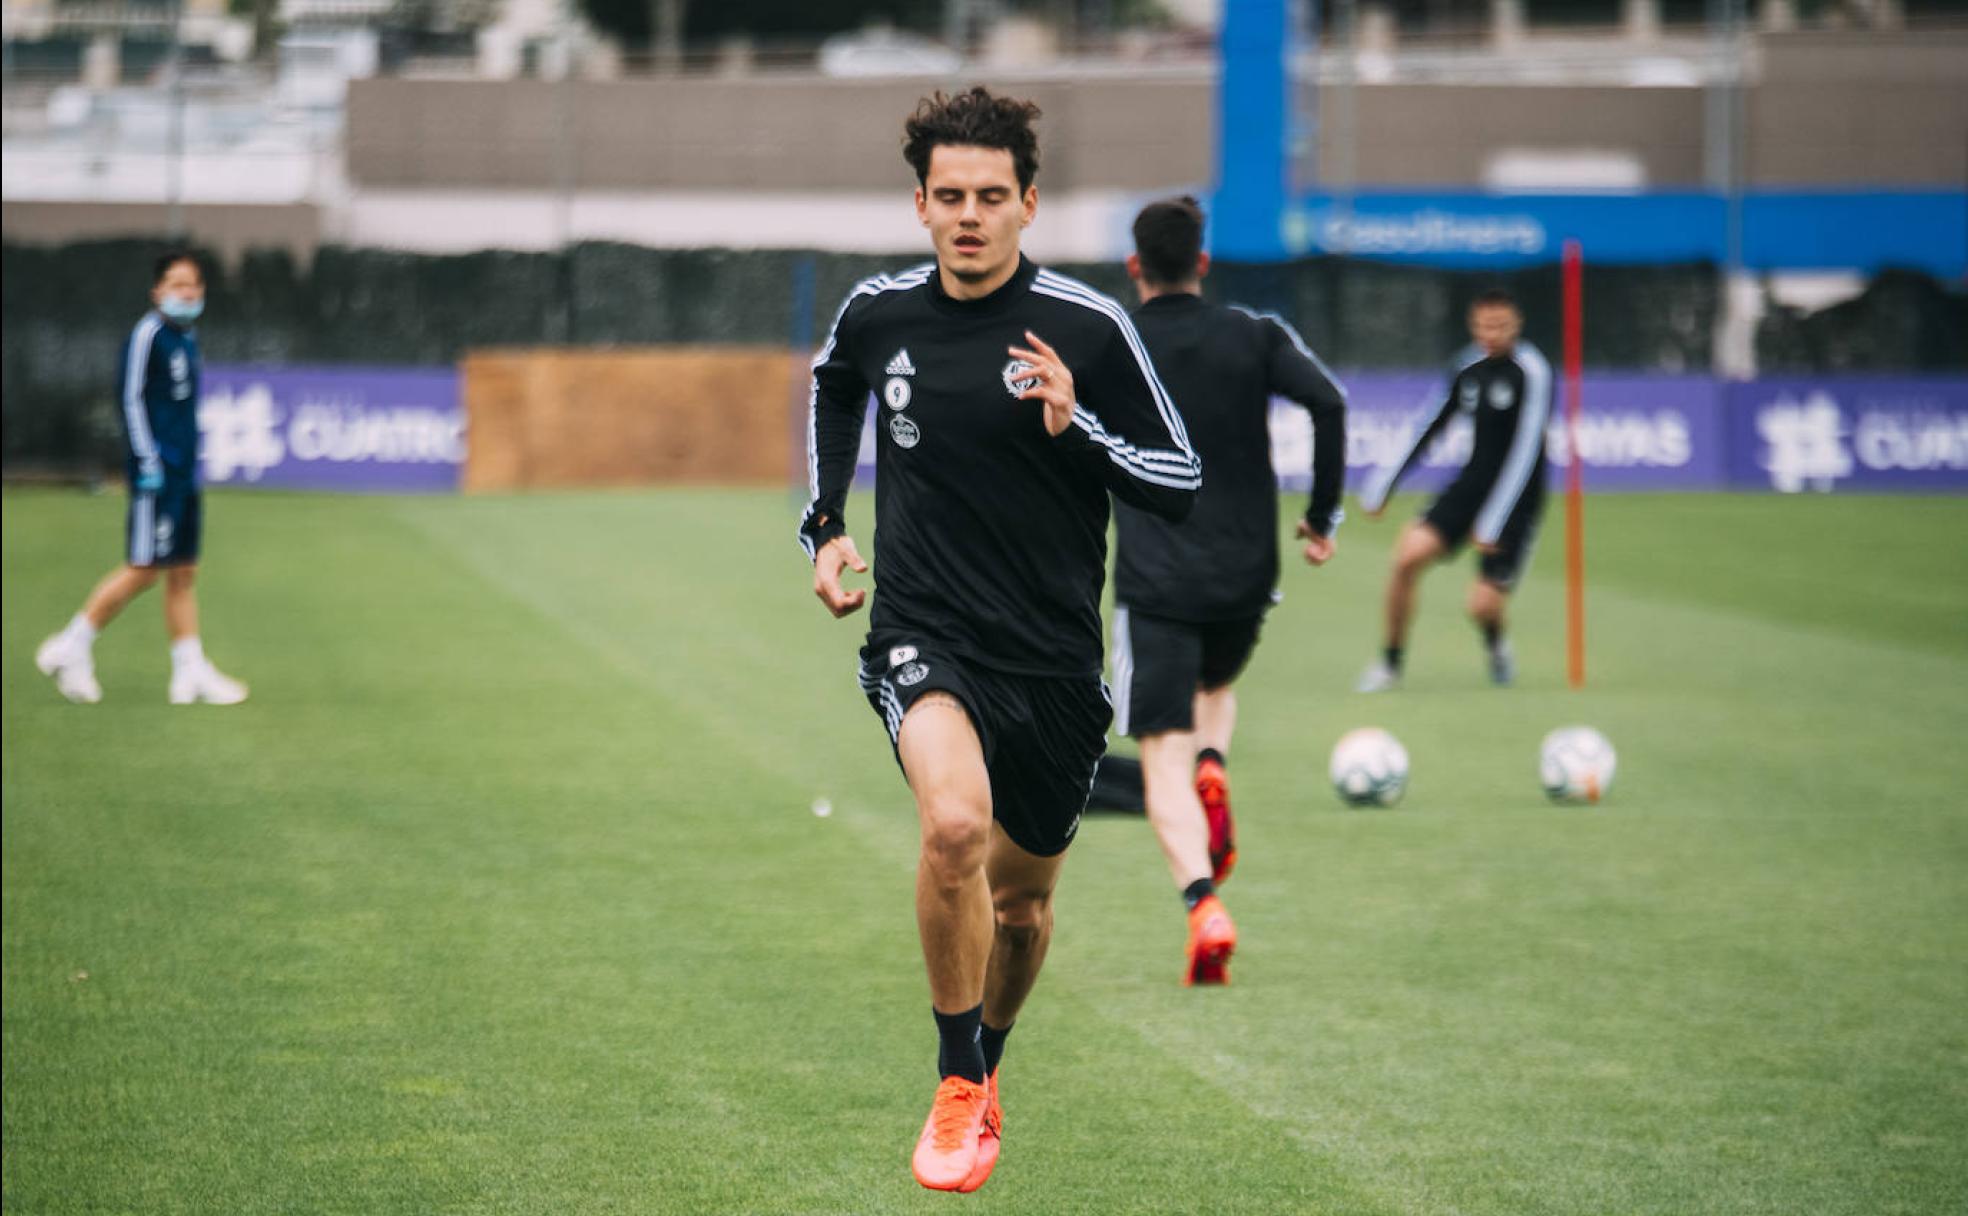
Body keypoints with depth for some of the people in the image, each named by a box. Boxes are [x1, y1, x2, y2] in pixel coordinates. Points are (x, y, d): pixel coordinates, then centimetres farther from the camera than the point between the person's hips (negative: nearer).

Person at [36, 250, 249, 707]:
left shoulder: (187, 335, 14)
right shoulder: (148, 333, -10)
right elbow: (131, 396, -13)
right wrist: (147, 459, -16)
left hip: (184, 470, 8)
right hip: (157, 470, -8)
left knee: (184, 571, 7)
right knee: (144, 568, -7)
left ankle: (190, 670, 9)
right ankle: (72, 648, 4)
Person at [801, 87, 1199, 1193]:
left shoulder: (1089, 329, -8)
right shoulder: (879, 314, 0)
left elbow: (1183, 483, -4)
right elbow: (834, 387, 25)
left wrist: (1079, 428, -20)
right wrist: (827, 524, 16)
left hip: (1053, 657, 1)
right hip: (923, 636, -1)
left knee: (1022, 899, 15)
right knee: (955, 825, -29)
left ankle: (987, 1071, 46)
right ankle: (957, 1092, -13)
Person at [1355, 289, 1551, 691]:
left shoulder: (1531, 372, -15)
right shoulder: (1469, 366, 4)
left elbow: (1525, 451, -20)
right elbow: (1432, 426, 16)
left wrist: (1493, 521, -25)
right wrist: (1385, 486, 15)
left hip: (1515, 500, -5)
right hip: (1472, 485, 5)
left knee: (1483, 605, -13)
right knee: (1409, 553, -17)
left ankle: (1496, 643, 26)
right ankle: (1390, 663, -1)